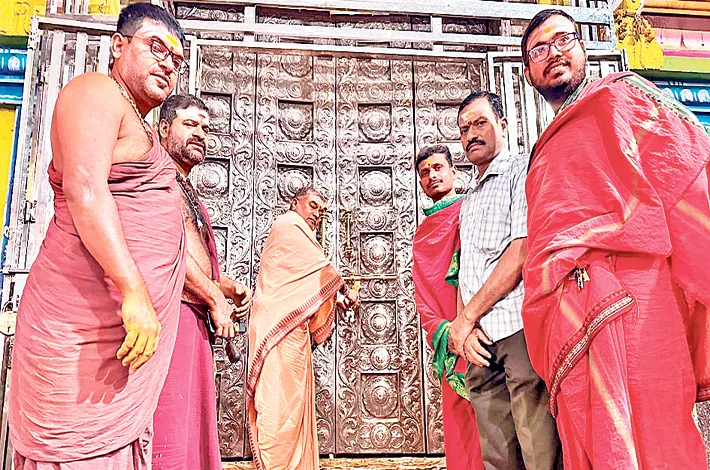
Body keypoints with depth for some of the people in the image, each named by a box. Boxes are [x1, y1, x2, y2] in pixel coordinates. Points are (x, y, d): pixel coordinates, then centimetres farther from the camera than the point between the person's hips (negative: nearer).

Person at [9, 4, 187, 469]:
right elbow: (83, 189, -20)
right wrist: (134, 292, -26)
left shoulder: (140, 128, 24)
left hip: (135, 321, 9)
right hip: (86, 316, -9)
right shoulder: (96, 91, -4)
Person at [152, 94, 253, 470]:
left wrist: (232, 287, 12)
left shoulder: (187, 191, 27)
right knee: (168, 438, -10)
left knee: (193, 433, 12)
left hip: (196, 318, 10)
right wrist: (216, 298, -12)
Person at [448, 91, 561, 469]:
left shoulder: (523, 170, 3)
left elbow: (523, 251, -10)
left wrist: (466, 317, -7)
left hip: (520, 328, -7)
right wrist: (464, 329, 0)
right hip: (479, 340, 7)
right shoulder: (468, 200, 26)